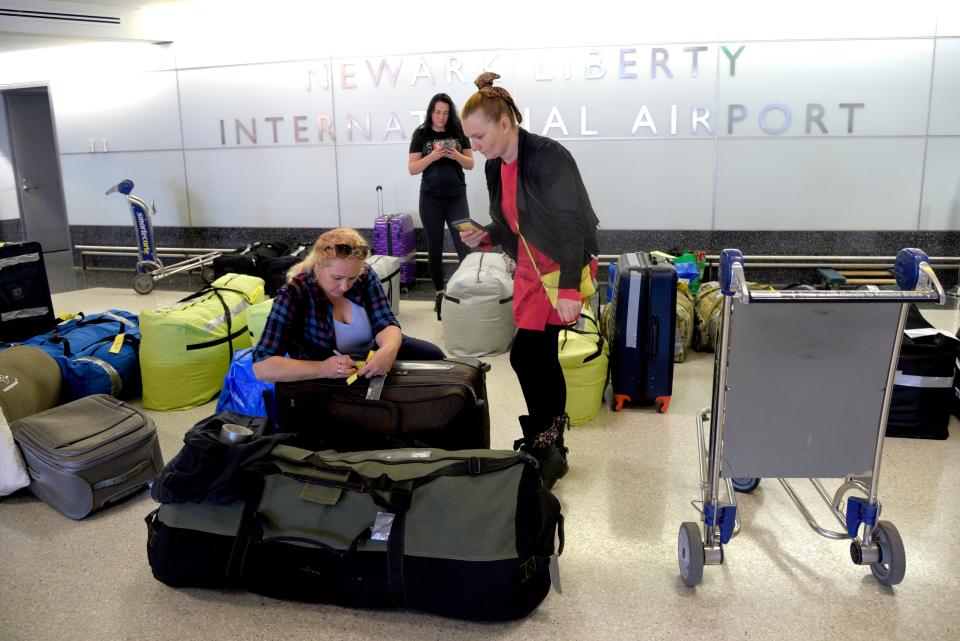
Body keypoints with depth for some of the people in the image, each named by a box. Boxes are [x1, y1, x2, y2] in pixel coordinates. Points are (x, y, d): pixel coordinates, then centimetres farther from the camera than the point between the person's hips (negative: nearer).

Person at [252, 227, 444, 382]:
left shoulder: (365, 276, -12)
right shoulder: (293, 295, -24)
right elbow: (261, 366, -30)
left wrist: (389, 350, -40)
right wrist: (322, 369, -44)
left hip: (372, 359, 5)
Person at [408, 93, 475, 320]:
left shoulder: (459, 132, 3)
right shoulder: (421, 134, 0)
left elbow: (471, 164, 6)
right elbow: (412, 168, -3)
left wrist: (457, 156, -15)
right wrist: (432, 156, -18)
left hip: (457, 197, 0)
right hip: (430, 199, 0)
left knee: (465, 245, -6)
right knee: (435, 247, 8)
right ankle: (440, 293, 18)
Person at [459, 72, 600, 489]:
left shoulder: (547, 157, -18)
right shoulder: (495, 167, 6)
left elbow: (569, 224, -23)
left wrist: (568, 289, -29)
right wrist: (483, 237, -7)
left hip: (565, 265, -8)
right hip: (530, 267, 8)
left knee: (525, 354, -15)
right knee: (542, 358, 11)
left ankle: (540, 445, 1)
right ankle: (552, 451, 23)